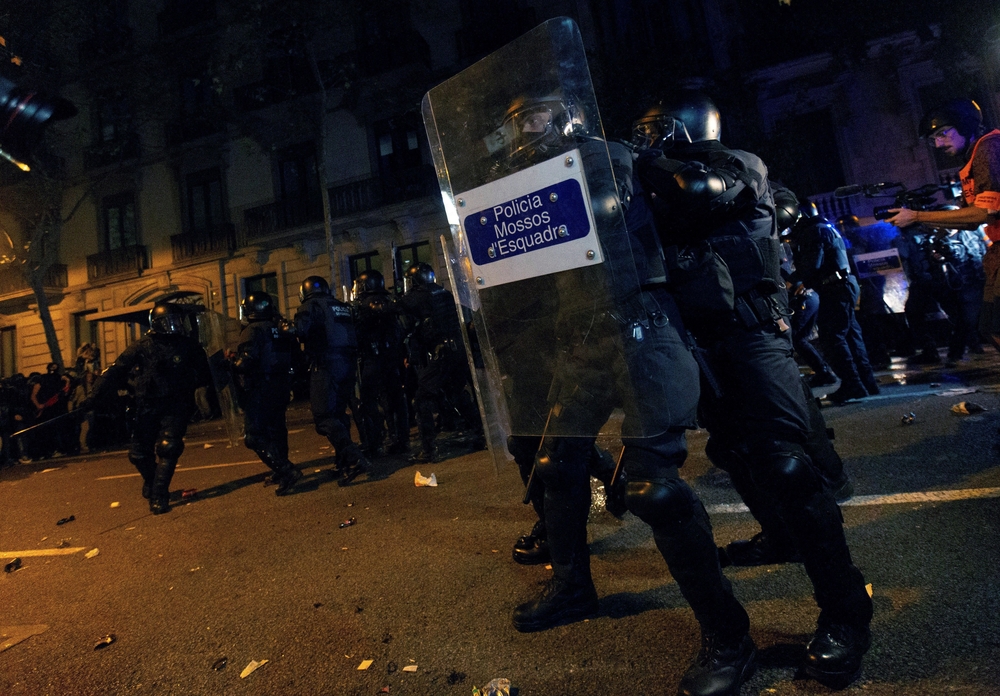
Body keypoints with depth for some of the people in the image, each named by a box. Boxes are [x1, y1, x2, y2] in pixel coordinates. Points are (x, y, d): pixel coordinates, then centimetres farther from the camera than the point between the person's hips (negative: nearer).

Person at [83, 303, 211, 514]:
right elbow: (116, 371, -7)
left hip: (176, 406, -1)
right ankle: (151, 482, 37)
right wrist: (96, 396, -14)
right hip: (148, 407, 1)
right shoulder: (142, 347, -2)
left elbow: (204, 373, 10)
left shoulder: (188, 345, 2)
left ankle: (158, 496, -4)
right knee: (139, 452, 6)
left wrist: (189, 381, -5)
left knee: (168, 449, -15)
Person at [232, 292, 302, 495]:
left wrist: (232, 362, -4)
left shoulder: (252, 331, -13)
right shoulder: (281, 330, 9)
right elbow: (296, 355, 14)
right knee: (276, 429, 20)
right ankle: (281, 471, 27)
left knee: (254, 437, -4)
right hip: (281, 387, 8)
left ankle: (286, 471, -15)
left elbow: (246, 362, -22)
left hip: (259, 391, -8)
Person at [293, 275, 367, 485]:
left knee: (324, 418, -6)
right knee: (338, 413, 17)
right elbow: (354, 335, 18)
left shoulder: (310, 307, -3)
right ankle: (344, 463, 20)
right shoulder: (343, 307, 18)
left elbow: (301, 332, -20)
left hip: (325, 366, -7)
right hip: (348, 364, 7)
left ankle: (353, 458, -20)